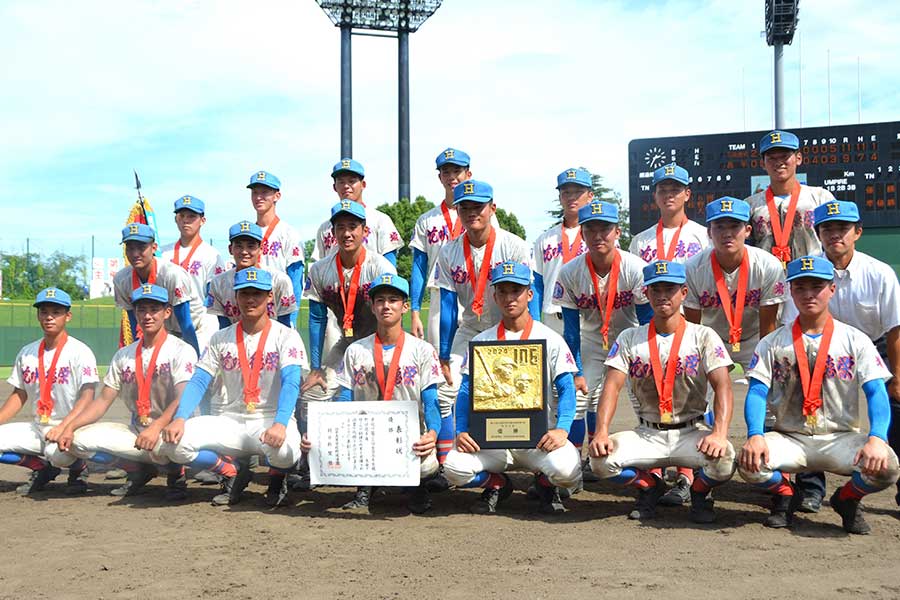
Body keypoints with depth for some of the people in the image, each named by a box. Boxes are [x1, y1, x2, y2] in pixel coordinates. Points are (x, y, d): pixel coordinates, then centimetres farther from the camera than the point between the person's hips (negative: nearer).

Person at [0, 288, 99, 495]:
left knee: (56, 451, -37)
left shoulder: (80, 351, -10)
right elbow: (19, 395, 16)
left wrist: (63, 427, -32)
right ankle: (42, 468, 10)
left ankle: (78, 468, 1)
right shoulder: (27, 353, 10)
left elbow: (87, 397, -19)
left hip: (71, 428, -6)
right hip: (37, 428, 7)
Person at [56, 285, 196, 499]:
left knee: (162, 443, -39)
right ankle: (139, 471, 5)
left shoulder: (181, 351, -7)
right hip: (135, 431, 6)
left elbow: (183, 399, -21)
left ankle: (175, 473, -2)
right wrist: (70, 427, -6)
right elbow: (103, 401, 9)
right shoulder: (124, 355, 11)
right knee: (80, 439, -13)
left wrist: (157, 426, -39)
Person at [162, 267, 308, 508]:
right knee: (173, 441, -21)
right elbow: (198, 382, 2)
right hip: (227, 423, 3)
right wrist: (179, 418, -17)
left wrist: (280, 424, -35)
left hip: (270, 420, -3)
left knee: (284, 450, -38)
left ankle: (277, 478, 5)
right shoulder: (220, 339, 9)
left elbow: (291, 383, -17)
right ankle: (233, 471, 7)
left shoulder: (286, 337, -3)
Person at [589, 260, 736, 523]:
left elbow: (723, 386, -12)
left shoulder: (703, 336, 0)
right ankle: (650, 486, 8)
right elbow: (612, 385, -5)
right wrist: (601, 432, -22)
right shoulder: (629, 338, 6)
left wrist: (719, 433, -30)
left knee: (724, 458, -32)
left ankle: (700, 492, 6)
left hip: (691, 432, -1)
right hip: (646, 435, 1)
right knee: (600, 459, -25)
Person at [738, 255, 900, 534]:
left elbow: (877, 392, -6)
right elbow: (757, 392, -3)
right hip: (789, 438, 0)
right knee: (749, 463, -29)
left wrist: (877, 438, -25)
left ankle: (847, 500, 8)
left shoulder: (856, 340, 5)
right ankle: (786, 496, 8)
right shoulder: (773, 343, 6)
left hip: (841, 438, 0)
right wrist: (755, 435, -23)